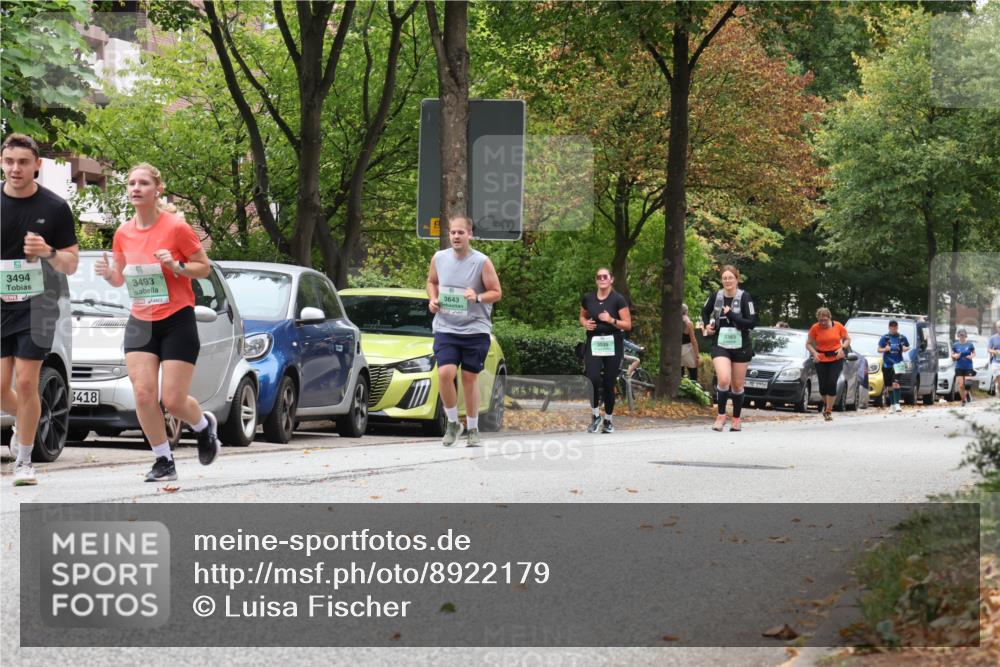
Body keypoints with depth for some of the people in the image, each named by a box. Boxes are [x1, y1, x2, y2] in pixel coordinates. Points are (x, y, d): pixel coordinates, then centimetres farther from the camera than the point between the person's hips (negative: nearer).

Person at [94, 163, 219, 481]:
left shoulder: (176, 227, -11)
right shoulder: (123, 233, 4)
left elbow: (204, 267, -4)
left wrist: (177, 266, -22)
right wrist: (109, 274, -6)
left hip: (177, 321, -4)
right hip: (140, 323, 4)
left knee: (173, 400, -6)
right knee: (143, 393, -10)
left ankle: (205, 425, 29)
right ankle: (164, 462, 5)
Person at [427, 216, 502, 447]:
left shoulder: (481, 262, -8)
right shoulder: (439, 258, 1)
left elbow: (496, 293, -3)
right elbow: (431, 281, 20)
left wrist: (477, 297, -22)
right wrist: (432, 299, 0)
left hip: (475, 329, -2)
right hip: (445, 328, 2)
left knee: (470, 378, 5)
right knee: (445, 373, -15)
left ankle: (473, 429, 20)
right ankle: (453, 424, 4)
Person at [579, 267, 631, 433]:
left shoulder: (618, 299, -4)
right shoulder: (588, 298, 5)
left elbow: (628, 325, -5)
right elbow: (582, 316, 22)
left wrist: (612, 320, -21)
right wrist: (585, 323, -1)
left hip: (612, 344, -2)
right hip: (593, 343, 2)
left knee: (609, 384, 2)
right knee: (593, 379, -17)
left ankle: (608, 420, 18)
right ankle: (595, 416, 1)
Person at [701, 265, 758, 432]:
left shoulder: (744, 297, -9)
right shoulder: (716, 297, 0)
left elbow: (752, 323, -14)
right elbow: (705, 312, 20)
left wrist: (731, 315, -20)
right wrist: (706, 325, 2)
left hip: (740, 347, -1)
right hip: (720, 345, 1)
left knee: (737, 385, 9)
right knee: (723, 379, -20)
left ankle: (736, 419, 25)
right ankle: (721, 415, -4)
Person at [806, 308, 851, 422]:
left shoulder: (838, 326, -4)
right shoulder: (815, 328, -5)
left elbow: (847, 339, 8)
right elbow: (808, 344, 1)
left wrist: (842, 348, -11)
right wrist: (814, 353, -17)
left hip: (836, 359, -1)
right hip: (821, 360, 1)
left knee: (832, 383, -13)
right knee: (823, 386, 1)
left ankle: (828, 411, -5)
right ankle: (826, 404, 34)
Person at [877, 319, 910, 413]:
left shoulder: (902, 337, 5)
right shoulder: (884, 337, 2)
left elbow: (907, 347, 16)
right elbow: (879, 349, 4)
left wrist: (906, 348, -7)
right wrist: (885, 349, -17)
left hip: (897, 363, -1)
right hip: (887, 364, 1)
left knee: (895, 383, -18)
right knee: (889, 386, 8)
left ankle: (897, 404, -22)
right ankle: (892, 405, 21)